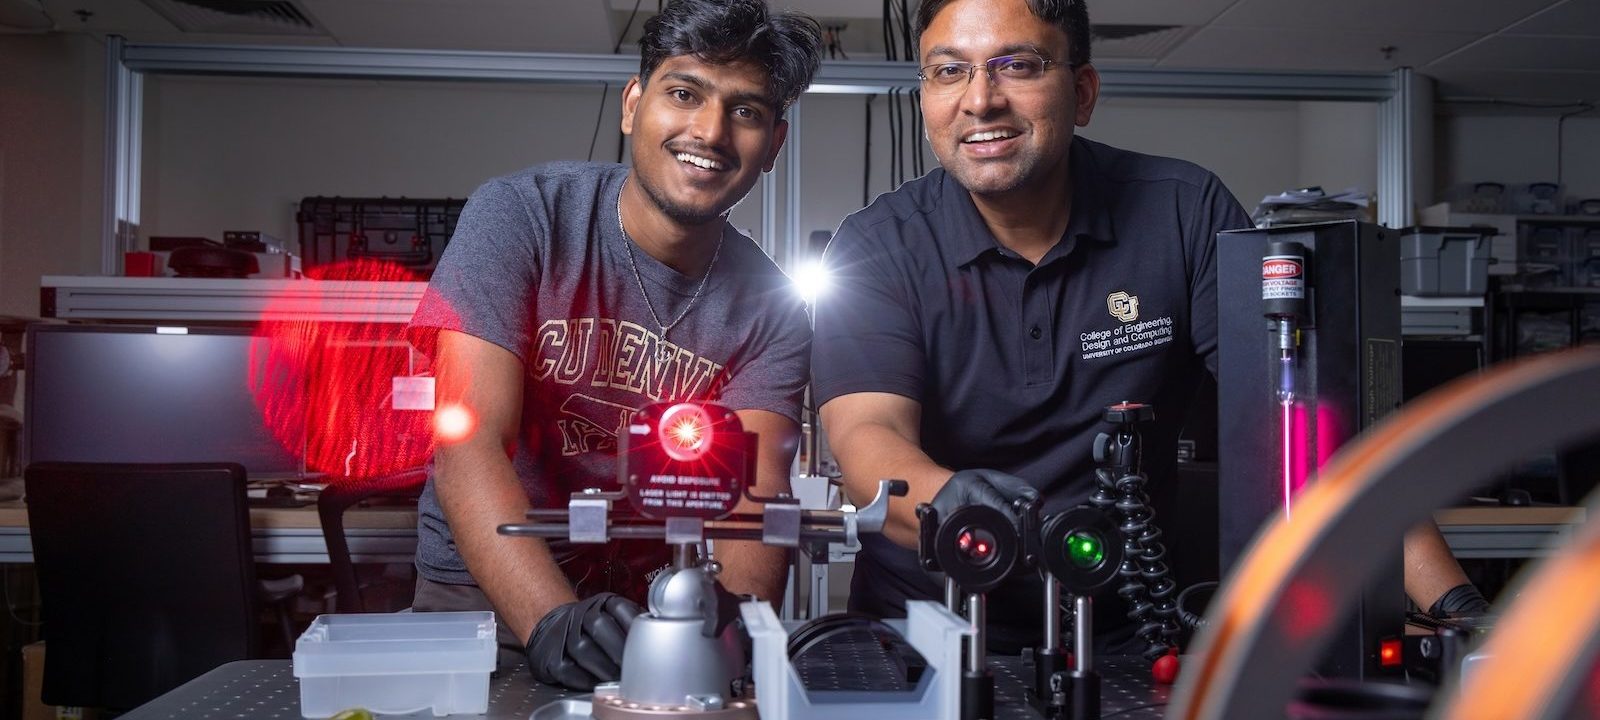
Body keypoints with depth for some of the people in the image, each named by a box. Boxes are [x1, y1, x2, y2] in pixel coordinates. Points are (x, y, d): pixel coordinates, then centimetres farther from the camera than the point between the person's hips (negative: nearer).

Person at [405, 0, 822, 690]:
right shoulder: (519, 217, -11)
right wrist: (553, 624, -34)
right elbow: (468, 446, -20)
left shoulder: (770, 310, -3)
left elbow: (752, 501, -13)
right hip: (485, 596, -2)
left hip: (660, 607, 2)